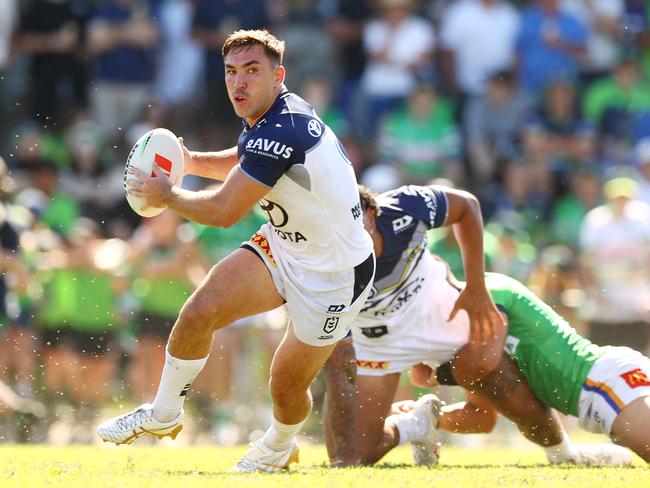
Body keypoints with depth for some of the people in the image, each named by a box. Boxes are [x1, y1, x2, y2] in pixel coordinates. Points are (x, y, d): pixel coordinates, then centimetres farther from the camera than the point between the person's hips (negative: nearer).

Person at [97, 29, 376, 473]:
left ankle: (277, 448, 36)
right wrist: (193, 161, 4)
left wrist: (167, 196, -10)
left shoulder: (280, 132, -31)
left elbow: (224, 212, -27)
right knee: (199, 312, -9)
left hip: (335, 274, -8)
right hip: (282, 245, 8)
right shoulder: (266, 120, -2)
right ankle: (163, 415, 10)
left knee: (287, 386, 2)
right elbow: (243, 162, 23)